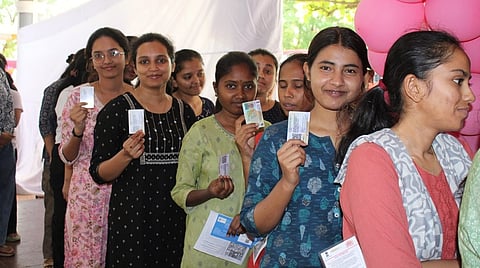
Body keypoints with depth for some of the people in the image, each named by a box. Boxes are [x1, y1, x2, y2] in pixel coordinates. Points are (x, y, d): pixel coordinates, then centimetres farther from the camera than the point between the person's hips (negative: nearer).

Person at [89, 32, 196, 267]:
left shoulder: (184, 111, 7)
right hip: (131, 219, -4)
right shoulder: (116, 110, -7)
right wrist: (126, 155, -24)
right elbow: (99, 174, -7)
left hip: (176, 219, 4)